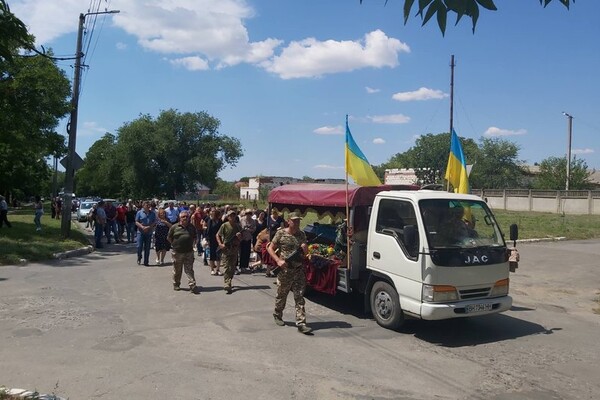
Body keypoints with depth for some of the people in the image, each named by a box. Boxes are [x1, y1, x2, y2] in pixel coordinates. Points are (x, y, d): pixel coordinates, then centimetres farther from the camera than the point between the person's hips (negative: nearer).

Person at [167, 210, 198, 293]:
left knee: (189, 270, 0)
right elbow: (169, 238, 5)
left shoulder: (192, 227, 6)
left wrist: (192, 245, 9)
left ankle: (192, 285, -3)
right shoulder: (174, 227, -2)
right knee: (177, 270, 12)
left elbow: (194, 238, 19)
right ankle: (176, 284, 28)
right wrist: (174, 245, 1)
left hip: (189, 252, 1)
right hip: (177, 252, -1)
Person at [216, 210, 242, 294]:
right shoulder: (224, 225, -4)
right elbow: (218, 235, 1)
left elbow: (241, 238, 15)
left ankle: (228, 282, 26)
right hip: (226, 249, -4)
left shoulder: (238, 226, 8)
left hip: (235, 248, 4)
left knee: (232, 268, 9)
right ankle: (227, 285, -9)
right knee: (227, 267, -8)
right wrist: (220, 244, -11)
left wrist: (239, 237, -8)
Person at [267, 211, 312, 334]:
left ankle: (301, 323, 0)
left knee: (299, 297, -1)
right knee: (281, 295, 13)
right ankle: (277, 315, 37)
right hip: (285, 270, -3)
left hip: (299, 270, 3)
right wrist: (278, 260, -14)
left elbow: (306, 252, 17)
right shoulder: (281, 233, -4)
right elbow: (270, 248, -2)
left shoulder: (301, 235, 9)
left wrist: (305, 248, -8)